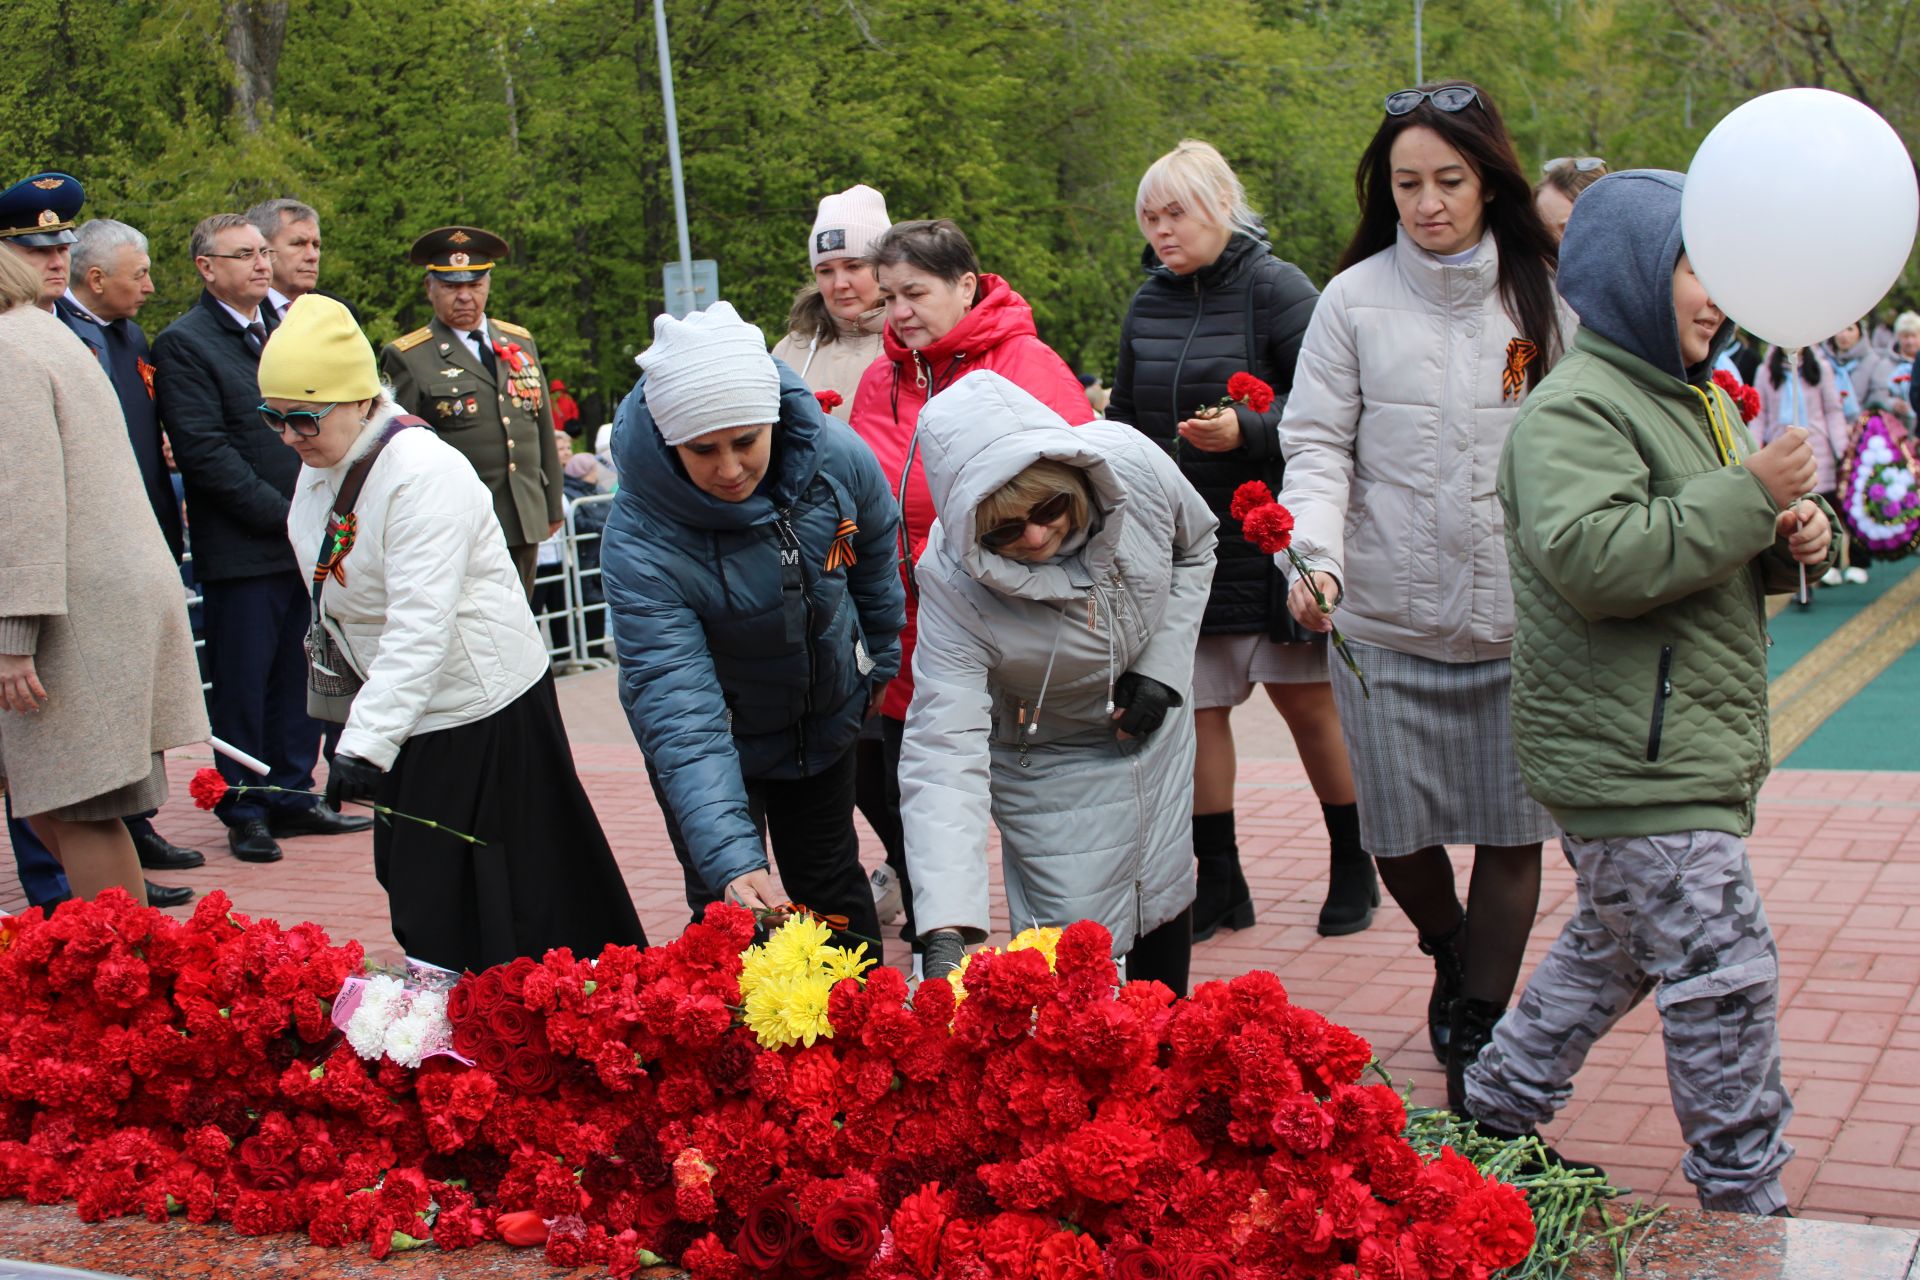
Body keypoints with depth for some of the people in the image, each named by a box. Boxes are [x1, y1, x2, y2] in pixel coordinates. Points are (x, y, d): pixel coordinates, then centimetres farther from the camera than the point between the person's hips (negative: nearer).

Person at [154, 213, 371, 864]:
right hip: (241, 551, -6)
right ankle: (246, 813, 12)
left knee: (298, 680, 11)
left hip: (307, 542, 6)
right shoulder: (183, 343, -8)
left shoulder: (288, 329, 15)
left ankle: (292, 797, 21)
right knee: (242, 686, 2)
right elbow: (205, 451, -14)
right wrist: (284, 515, -15)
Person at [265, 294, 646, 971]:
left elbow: (421, 628, -32)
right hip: (414, 711, 9)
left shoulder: (422, 472, -25)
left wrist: (366, 744, -38)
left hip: (483, 711, -9)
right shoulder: (321, 465, 4)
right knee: (415, 890, 13)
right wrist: (344, 720, 17)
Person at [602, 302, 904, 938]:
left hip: (828, 722, 3)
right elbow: (678, 711, -38)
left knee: (834, 888, 19)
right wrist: (732, 860, -47)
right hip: (724, 744, -3)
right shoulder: (639, 541, -34)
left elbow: (875, 564, 0)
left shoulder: (837, 460, -23)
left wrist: (878, 666, 15)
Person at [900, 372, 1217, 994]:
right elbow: (944, 746, -40)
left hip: (1151, 724, 4)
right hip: (1046, 761, -3)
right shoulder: (952, 586, -35)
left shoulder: (1132, 462, -28)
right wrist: (944, 930, -51)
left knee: (1164, 895, 17)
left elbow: (1195, 547, -3)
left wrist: (1164, 666, -14)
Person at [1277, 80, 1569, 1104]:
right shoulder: (1354, 300, 1)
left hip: (1522, 619, 1)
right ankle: (1448, 954, 38)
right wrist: (1316, 553, -18)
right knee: (1399, 836, 6)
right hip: (1387, 619, 0)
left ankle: (1480, 1027, 20)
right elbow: (1317, 444, -1)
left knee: (1511, 835, 2)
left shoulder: (1541, 297, 5)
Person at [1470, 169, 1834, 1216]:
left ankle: (1497, 1110, 36)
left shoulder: (1695, 400, 19)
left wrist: (1791, 541, 4)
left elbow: (1714, 556, 28)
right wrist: (1749, 497, -25)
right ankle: (1745, 1198, 5)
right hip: (1633, 769, -11)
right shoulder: (1574, 410, -16)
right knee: (1726, 975, -7)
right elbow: (1593, 558, -31)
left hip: (1685, 752, 11)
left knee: (1612, 950, 22)